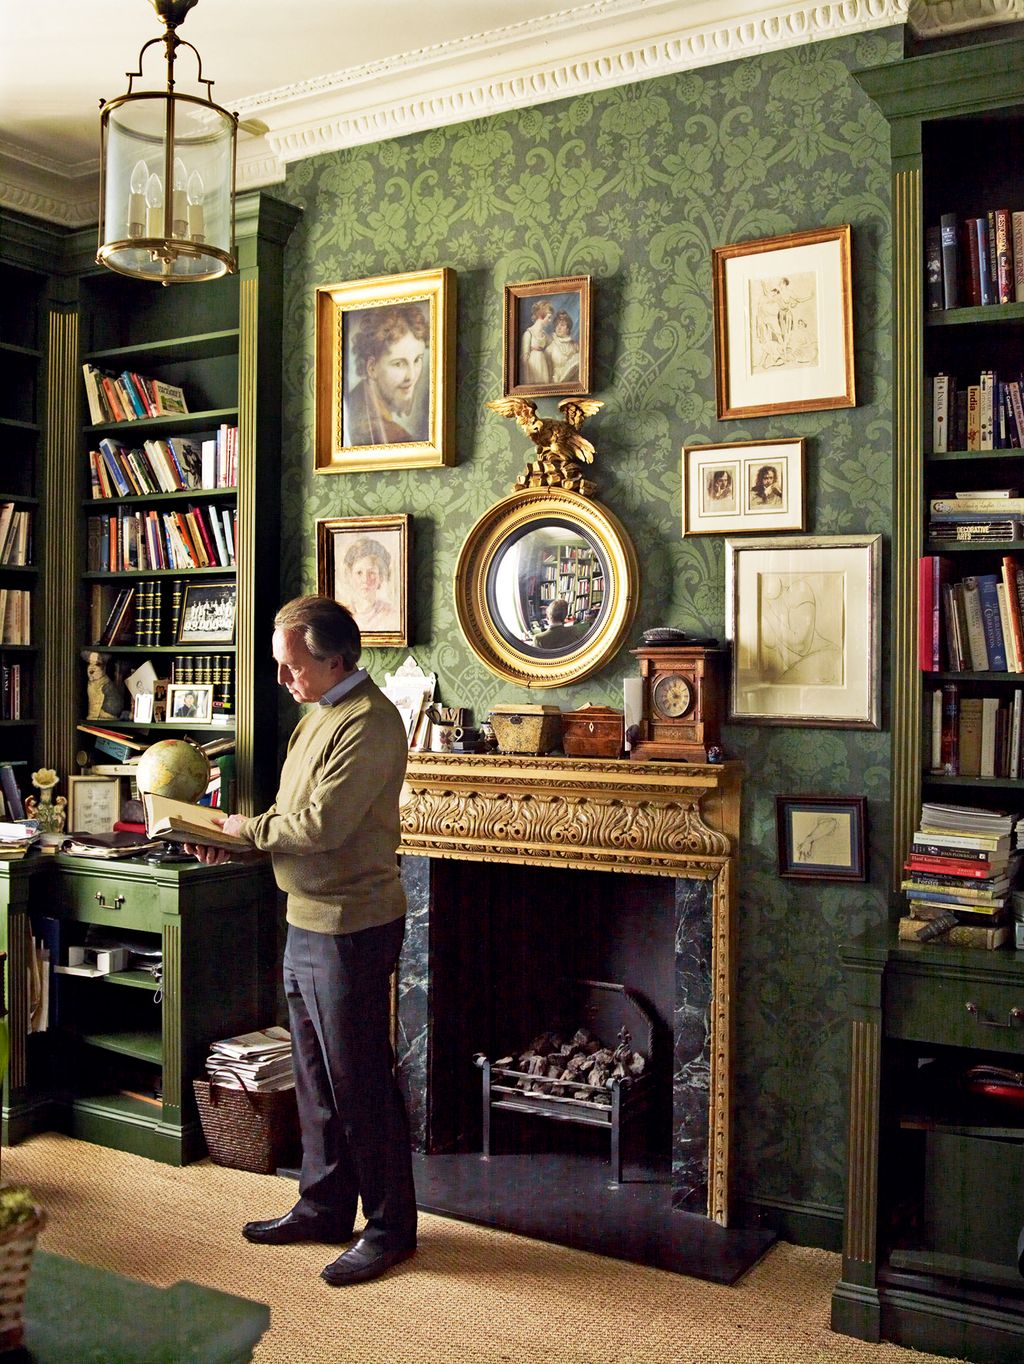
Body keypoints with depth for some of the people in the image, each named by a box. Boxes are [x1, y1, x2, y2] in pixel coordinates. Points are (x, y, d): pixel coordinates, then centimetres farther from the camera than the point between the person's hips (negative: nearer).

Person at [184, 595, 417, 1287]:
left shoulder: (370, 722, -19)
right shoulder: (322, 713, 13)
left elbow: (323, 824, -25)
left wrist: (248, 828, -9)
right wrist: (239, 839, 2)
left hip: (352, 928, -10)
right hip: (309, 921, 10)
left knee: (361, 1082, 0)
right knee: (317, 1077, 18)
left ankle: (391, 1227, 14)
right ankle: (325, 1206, 32)